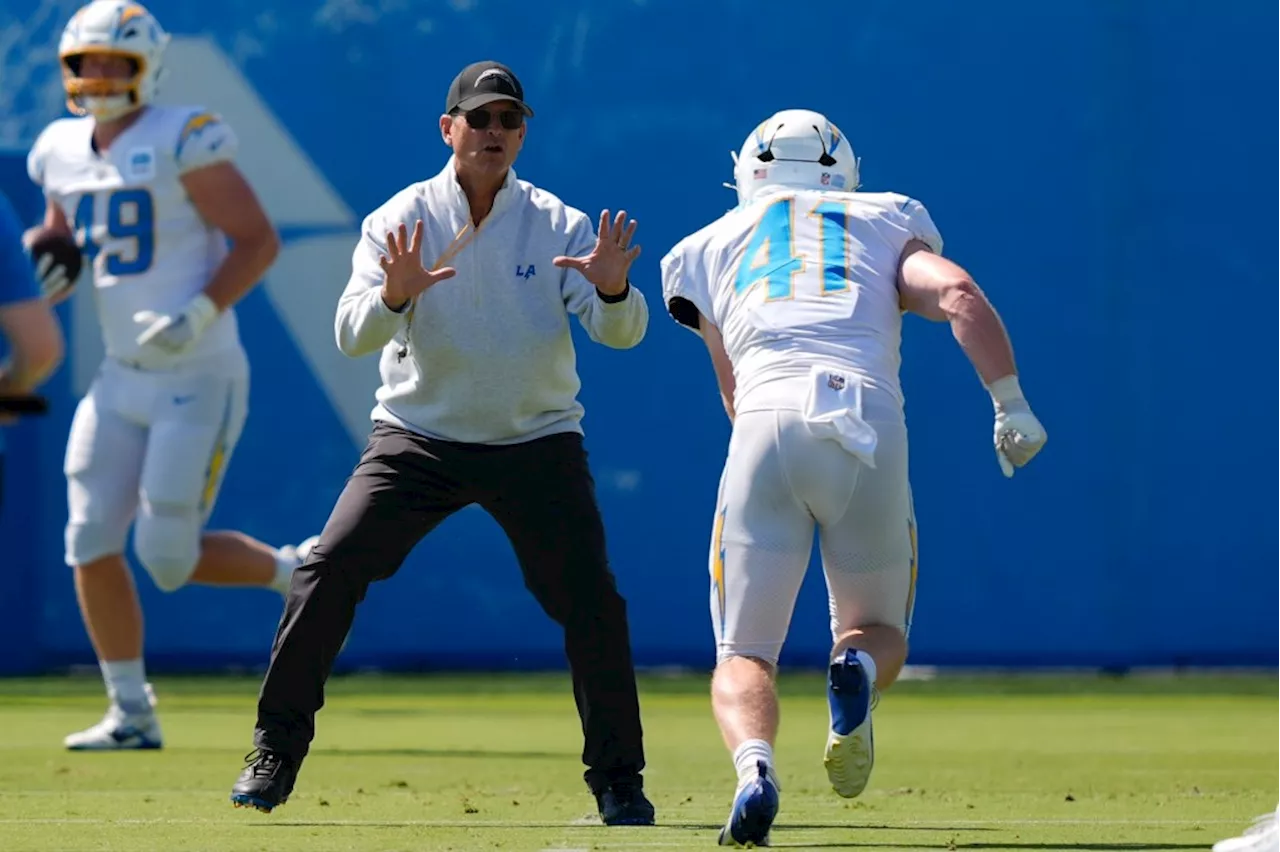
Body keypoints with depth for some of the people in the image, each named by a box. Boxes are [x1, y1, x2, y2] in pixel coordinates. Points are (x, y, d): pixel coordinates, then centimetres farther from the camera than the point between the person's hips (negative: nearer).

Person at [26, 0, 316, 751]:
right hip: (123, 380, 7)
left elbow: (259, 240, -13)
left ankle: (294, 572, 19)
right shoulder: (64, 155, 7)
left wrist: (200, 314, -25)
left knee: (169, 557, -8)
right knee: (91, 543, 0)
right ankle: (132, 713, 11)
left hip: (200, 381, -7)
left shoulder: (182, 142, -13)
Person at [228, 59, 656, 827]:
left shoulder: (558, 226, -3)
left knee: (593, 599, -12)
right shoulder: (400, 221, -4)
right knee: (327, 573, -13)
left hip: (537, 440, 0)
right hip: (419, 437, 0)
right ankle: (275, 755, 0)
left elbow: (621, 333, -13)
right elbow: (352, 335, -16)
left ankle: (618, 779, 3)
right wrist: (393, 296, -38)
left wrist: (612, 289, -35)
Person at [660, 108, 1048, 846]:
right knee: (881, 634, 22)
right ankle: (857, 668, -16)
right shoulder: (887, 223, 25)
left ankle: (755, 767, -27)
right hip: (870, 431, 0)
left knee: (745, 657, 7)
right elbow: (959, 295, 5)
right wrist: (1012, 405, 8)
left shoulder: (713, 247, 27)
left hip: (767, 425, 0)